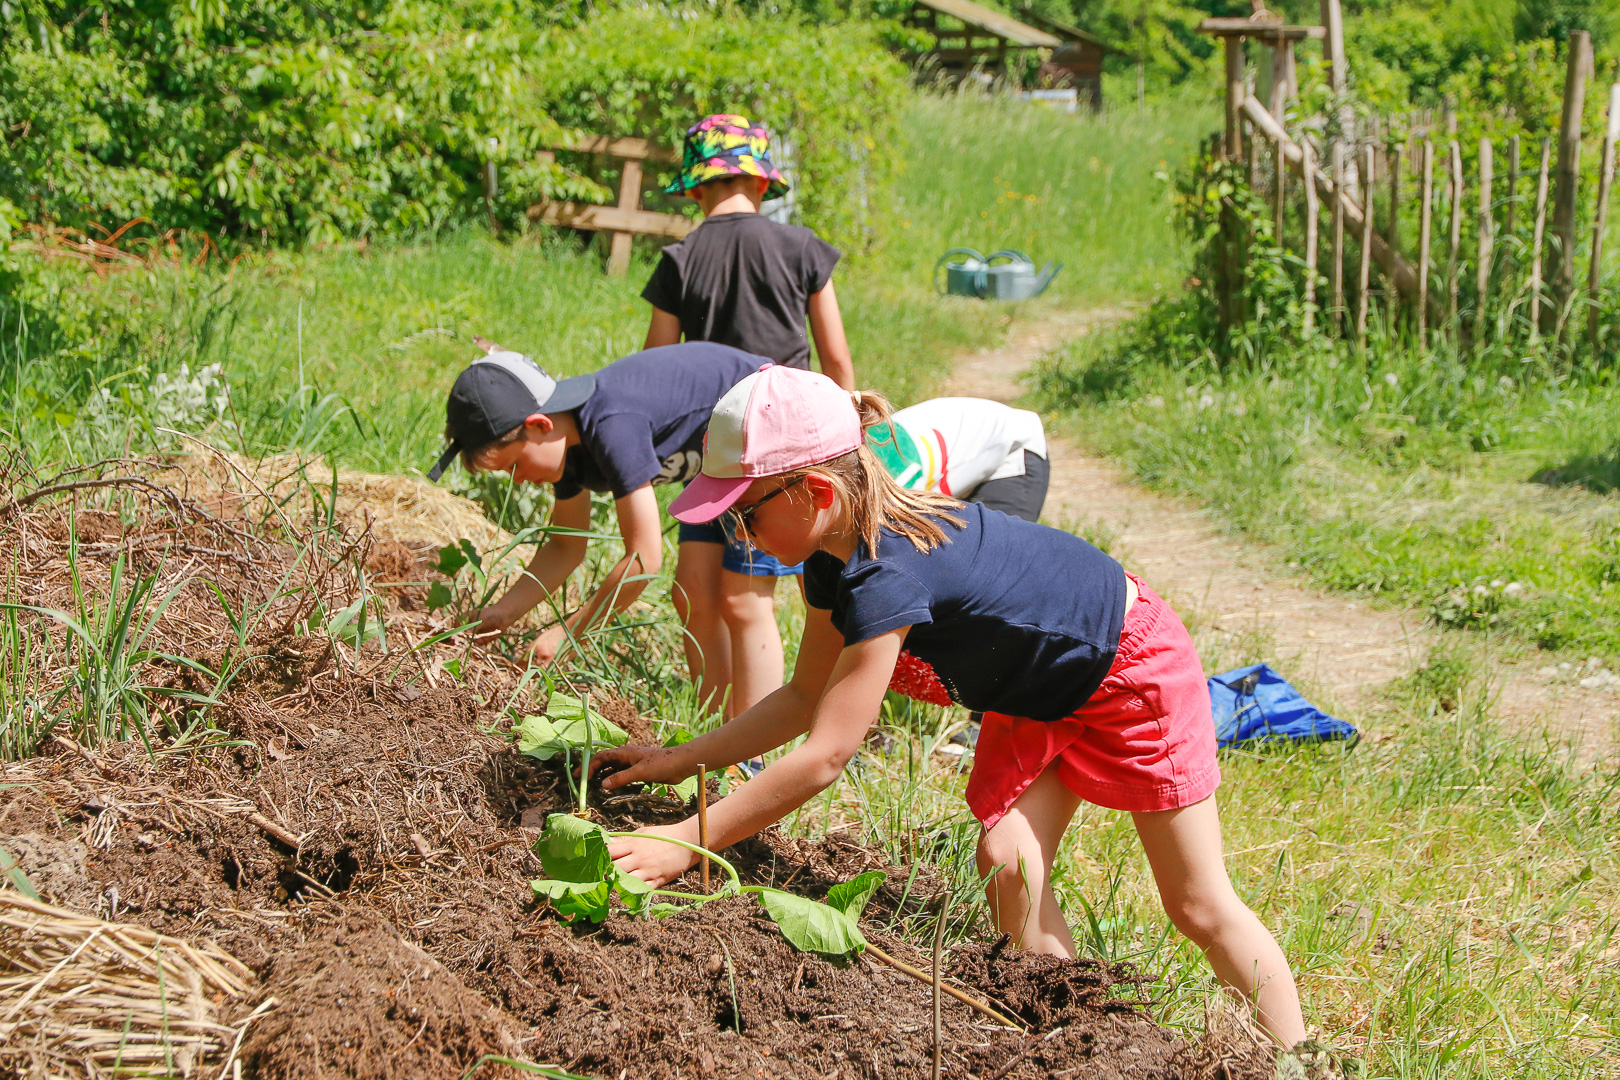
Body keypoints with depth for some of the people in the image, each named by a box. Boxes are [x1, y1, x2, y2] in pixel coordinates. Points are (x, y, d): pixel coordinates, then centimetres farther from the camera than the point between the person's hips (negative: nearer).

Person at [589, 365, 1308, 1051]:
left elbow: (824, 757, -37)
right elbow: (806, 698, 2)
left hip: (1131, 670, -8)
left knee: (1200, 906, 0)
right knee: (1005, 861, -8)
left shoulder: (890, 576, -39)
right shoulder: (835, 556, -11)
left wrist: (687, 841, -34)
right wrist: (680, 760, -5)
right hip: (1037, 688, 8)